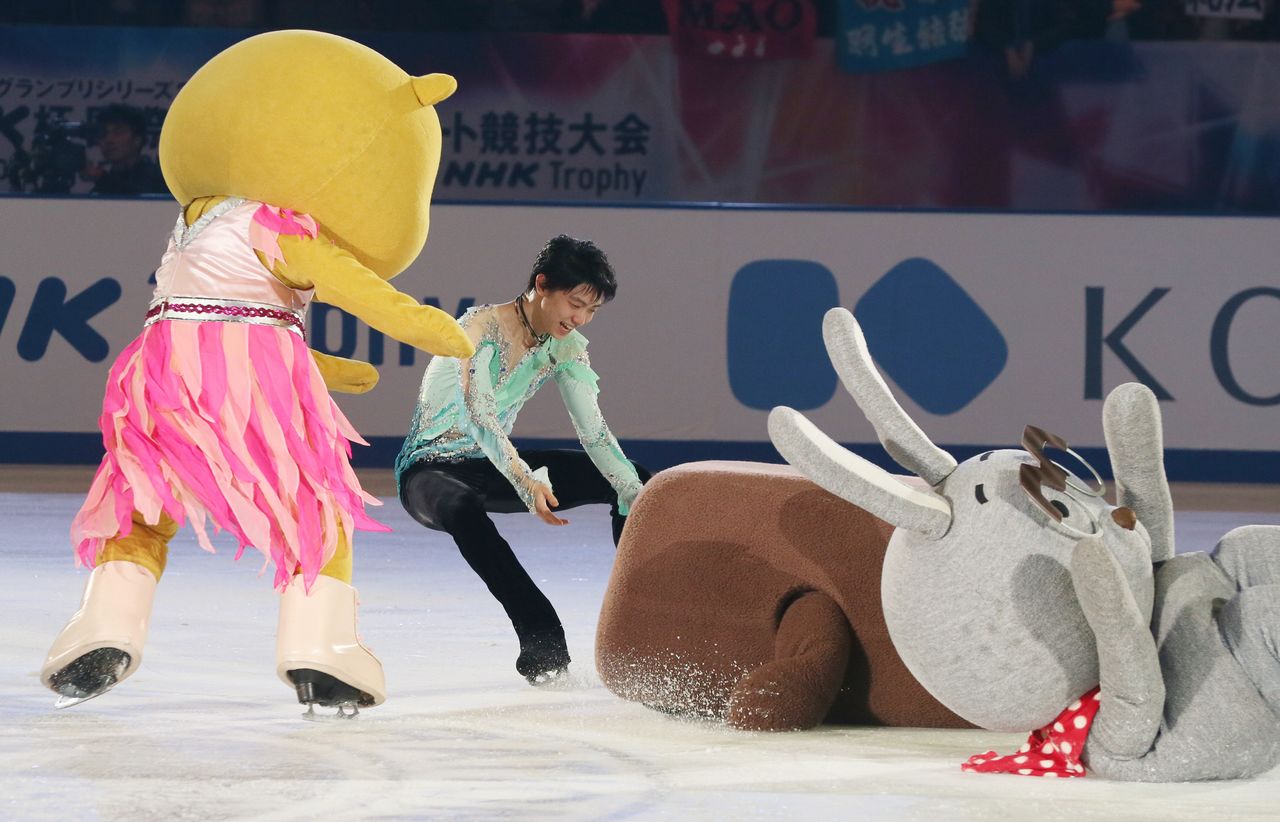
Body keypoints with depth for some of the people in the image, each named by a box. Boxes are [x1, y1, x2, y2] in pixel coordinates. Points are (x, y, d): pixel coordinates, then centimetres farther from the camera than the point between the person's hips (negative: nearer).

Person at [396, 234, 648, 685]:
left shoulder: (566, 347, -1)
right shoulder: (482, 326, -23)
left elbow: (593, 431, -3)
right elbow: (477, 411, -36)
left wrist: (637, 497, -15)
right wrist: (525, 482, -49)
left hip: (494, 467, 8)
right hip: (431, 470, -8)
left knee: (632, 481, 2)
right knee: (465, 510, -45)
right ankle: (542, 640, -47)